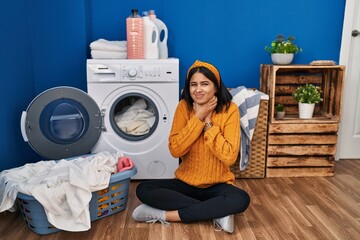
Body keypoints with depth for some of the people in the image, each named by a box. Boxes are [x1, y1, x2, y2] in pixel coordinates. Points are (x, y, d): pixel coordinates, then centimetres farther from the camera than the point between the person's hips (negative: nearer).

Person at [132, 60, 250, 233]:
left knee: (241, 199, -32)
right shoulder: (184, 107, -6)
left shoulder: (229, 110, -12)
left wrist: (208, 123, -20)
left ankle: (165, 215, -23)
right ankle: (217, 212, -20)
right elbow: (175, 150, -15)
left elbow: (229, 157, -20)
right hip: (186, 181, 3)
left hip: (217, 184, -2)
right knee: (143, 190, -18)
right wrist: (198, 117, -20)